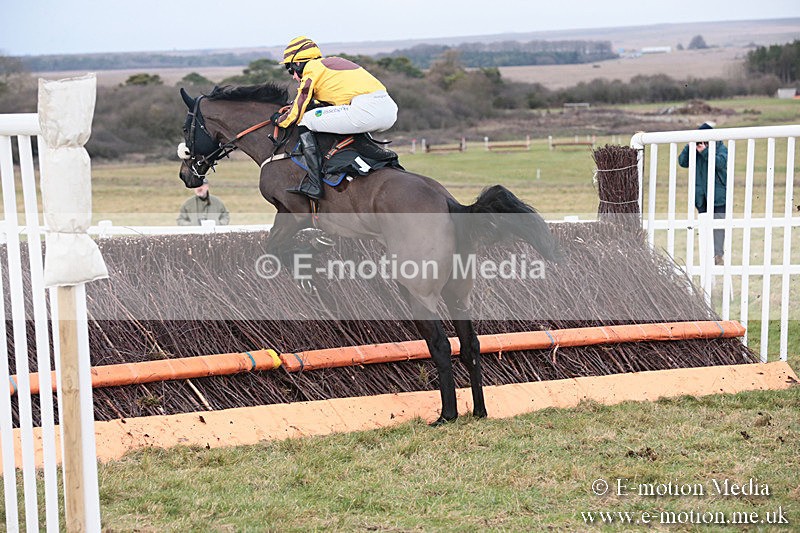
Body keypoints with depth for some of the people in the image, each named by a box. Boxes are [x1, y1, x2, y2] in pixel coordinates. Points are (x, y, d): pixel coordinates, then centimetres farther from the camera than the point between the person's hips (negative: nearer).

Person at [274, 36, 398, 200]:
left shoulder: (311, 70, 7)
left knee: (305, 121, 1)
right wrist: (295, 105, 43)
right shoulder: (333, 61, 30)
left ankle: (313, 184, -6)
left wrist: (278, 119, 29)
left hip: (366, 110, -9)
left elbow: (295, 114, 7)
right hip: (390, 109, 9)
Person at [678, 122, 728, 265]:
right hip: (702, 196, 4)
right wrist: (689, 147, -15)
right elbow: (682, 162, -1)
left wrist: (705, 152, -28)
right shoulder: (696, 150, 6)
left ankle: (718, 254, 0)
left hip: (719, 195, -4)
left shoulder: (721, 148, -3)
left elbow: (721, 162, -21)